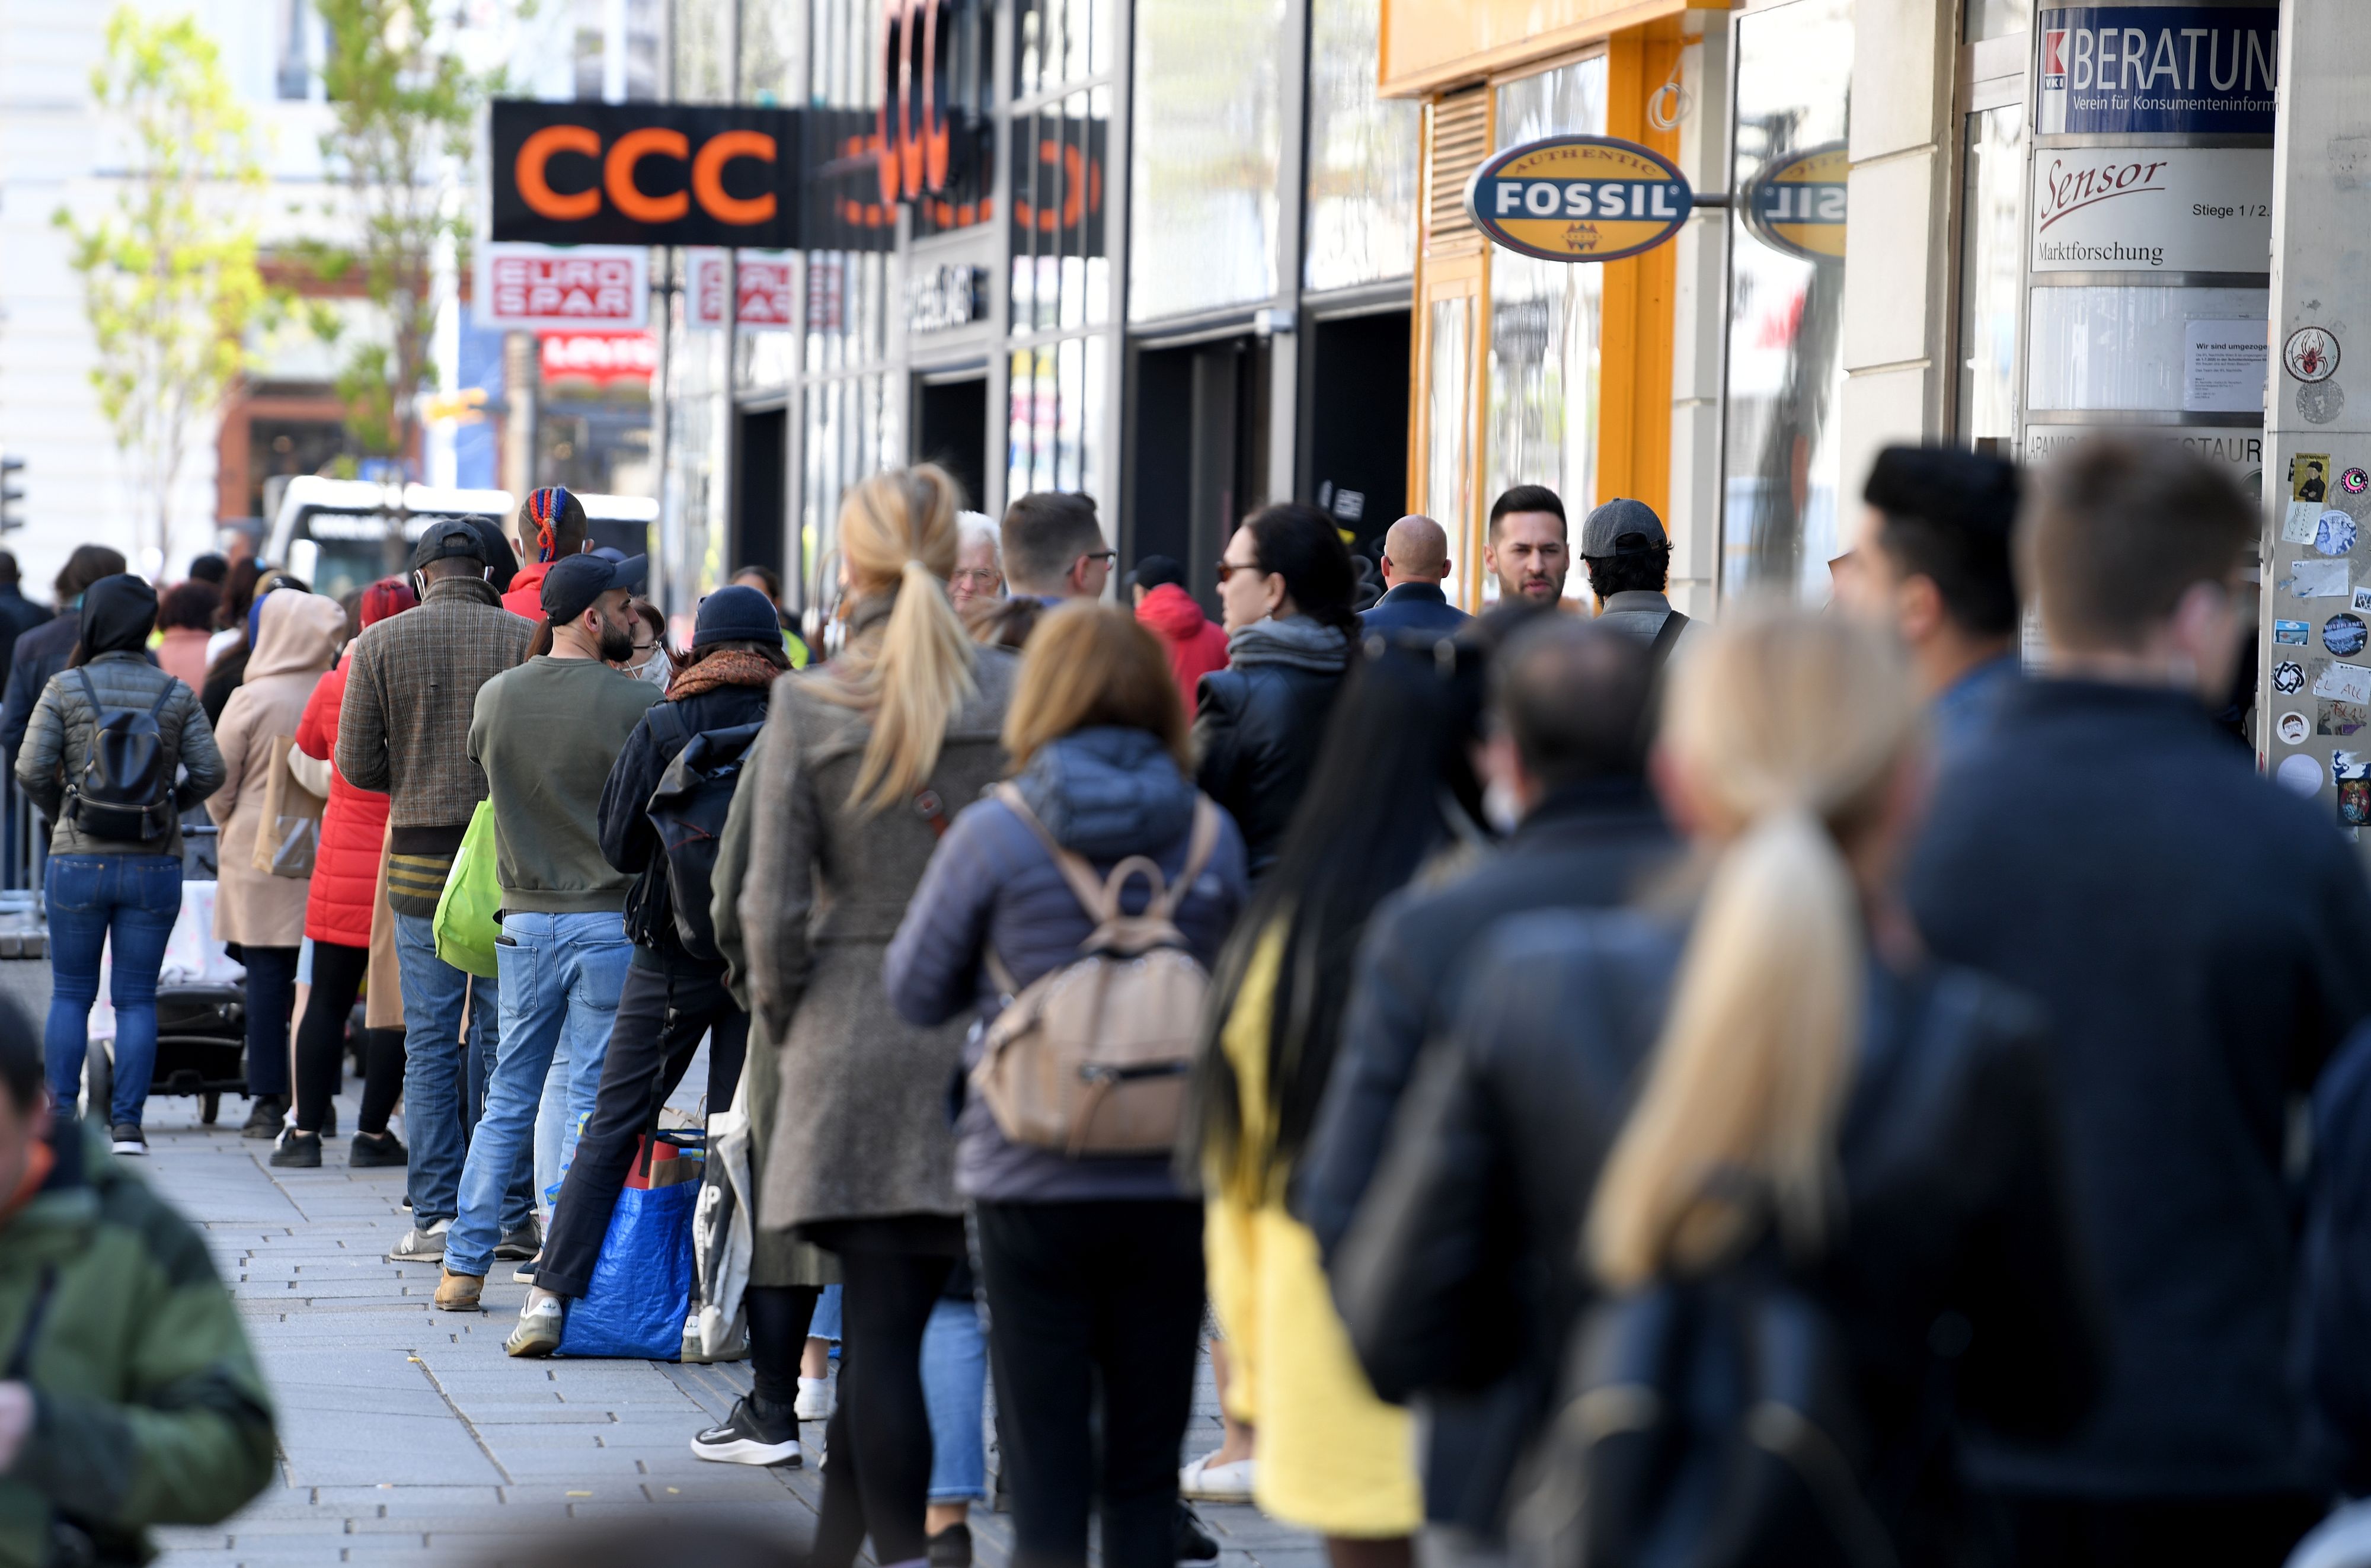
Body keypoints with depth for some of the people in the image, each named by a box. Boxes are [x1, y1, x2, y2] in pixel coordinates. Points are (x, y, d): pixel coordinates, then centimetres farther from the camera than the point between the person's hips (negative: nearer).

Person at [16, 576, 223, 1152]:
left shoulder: (65, 688, -3)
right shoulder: (177, 695, 3)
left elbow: (31, 770, -7)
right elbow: (209, 772, -3)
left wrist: (59, 812, 11)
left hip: (79, 861, -1)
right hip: (155, 864, 1)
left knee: (70, 994, 9)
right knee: (137, 999, 6)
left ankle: (60, 1119, 5)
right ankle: (127, 1123, 0)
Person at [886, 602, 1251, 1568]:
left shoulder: (994, 836, -8)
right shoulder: (1210, 836, -1)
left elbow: (915, 994, 1)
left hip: (1032, 1187, -2)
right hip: (1171, 1186, 2)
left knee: (1046, 1469, 3)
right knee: (1146, 1470, 10)